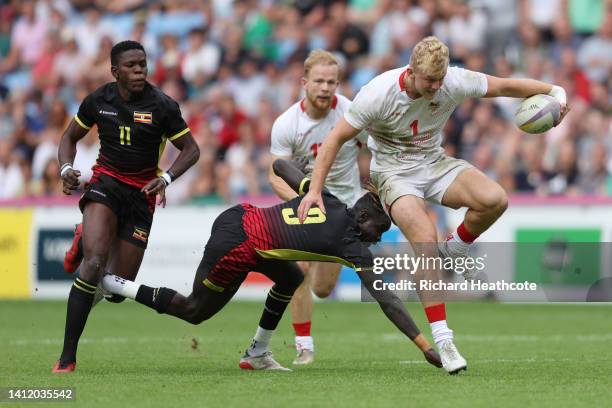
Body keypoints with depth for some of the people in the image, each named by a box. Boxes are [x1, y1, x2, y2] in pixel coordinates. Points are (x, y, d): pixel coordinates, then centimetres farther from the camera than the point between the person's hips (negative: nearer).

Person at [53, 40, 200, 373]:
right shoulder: (98, 101, -3)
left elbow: (191, 150, -1)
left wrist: (166, 178, -18)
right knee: (94, 262, -26)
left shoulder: (162, 106, -10)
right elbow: (70, 137, 14)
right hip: (106, 182, -1)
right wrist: (65, 169, -6)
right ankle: (67, 357, -23)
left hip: (142, 192, 1)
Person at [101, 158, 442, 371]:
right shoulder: (353, 246, -9)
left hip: (237, 217, 8)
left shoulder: (328, 200, 8)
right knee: (195, 312, 15)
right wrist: (424, 345, -10)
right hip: (235, 250, -8)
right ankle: (114, 285, 14)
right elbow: (386, 299, -11)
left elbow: (280, 165, 19)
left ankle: (257, 353, 26)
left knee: (291, 280, 21)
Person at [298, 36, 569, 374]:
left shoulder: (454, 82, -14)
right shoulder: (378, 93, -23)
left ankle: (452, 251, 7)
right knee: (425, 240, -29)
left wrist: (554, 91, -7)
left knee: (495, 200, -24)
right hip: (394, 172, -4)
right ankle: (442, 340, -24)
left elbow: (504, 86, 0)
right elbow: (336, 138, -15)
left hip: (435, 163, 4)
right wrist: (315, 190, -17)